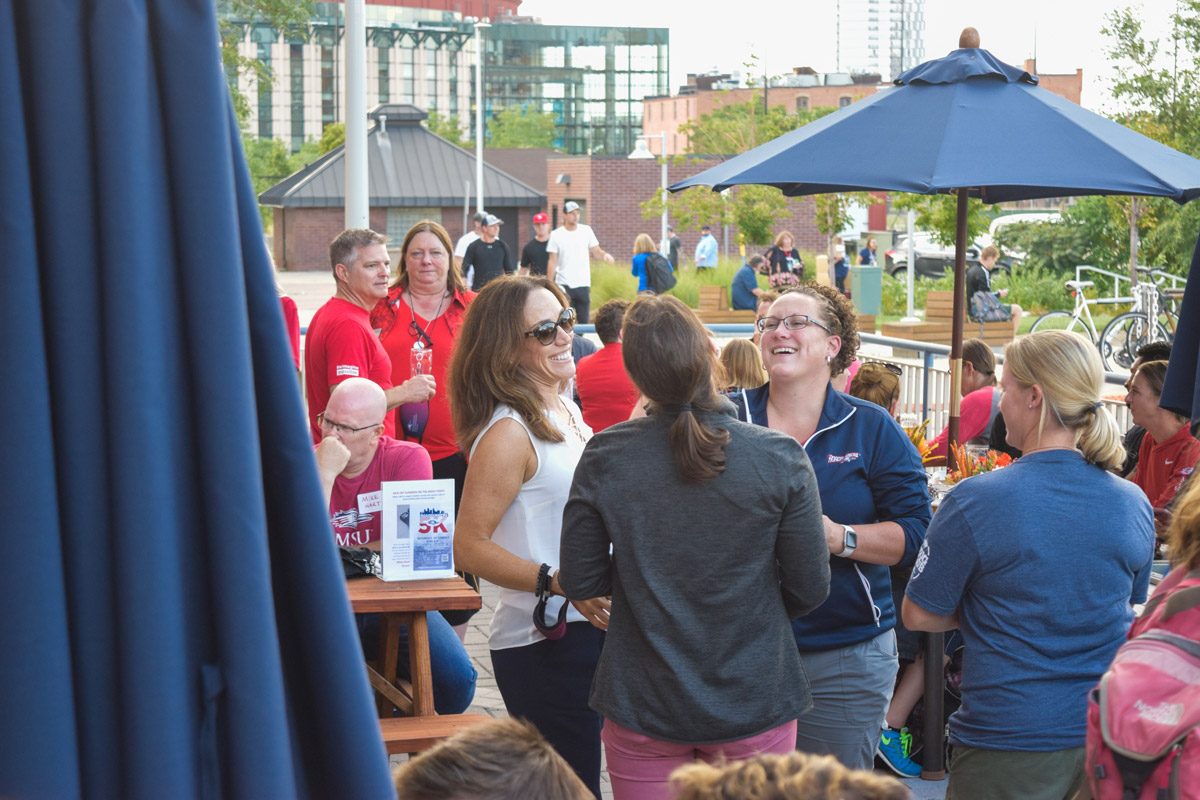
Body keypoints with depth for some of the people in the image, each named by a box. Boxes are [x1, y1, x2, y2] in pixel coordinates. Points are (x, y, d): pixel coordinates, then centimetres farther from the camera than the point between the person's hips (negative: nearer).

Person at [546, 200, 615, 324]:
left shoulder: (586, 231, 5)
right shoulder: (556, 235, 0)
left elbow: (596, 251, 6)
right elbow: (552, 262, 1)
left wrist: (604, 255, -18)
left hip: (583, 284, 2)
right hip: (564, 285, -2)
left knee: (584, 321, 3)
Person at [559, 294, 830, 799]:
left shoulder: (604, 458, -11)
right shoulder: (780, 458, -12)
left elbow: (578, 582, -3)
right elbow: (810, 590, -7)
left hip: (641, 706, 1)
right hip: (753, 703, 0)